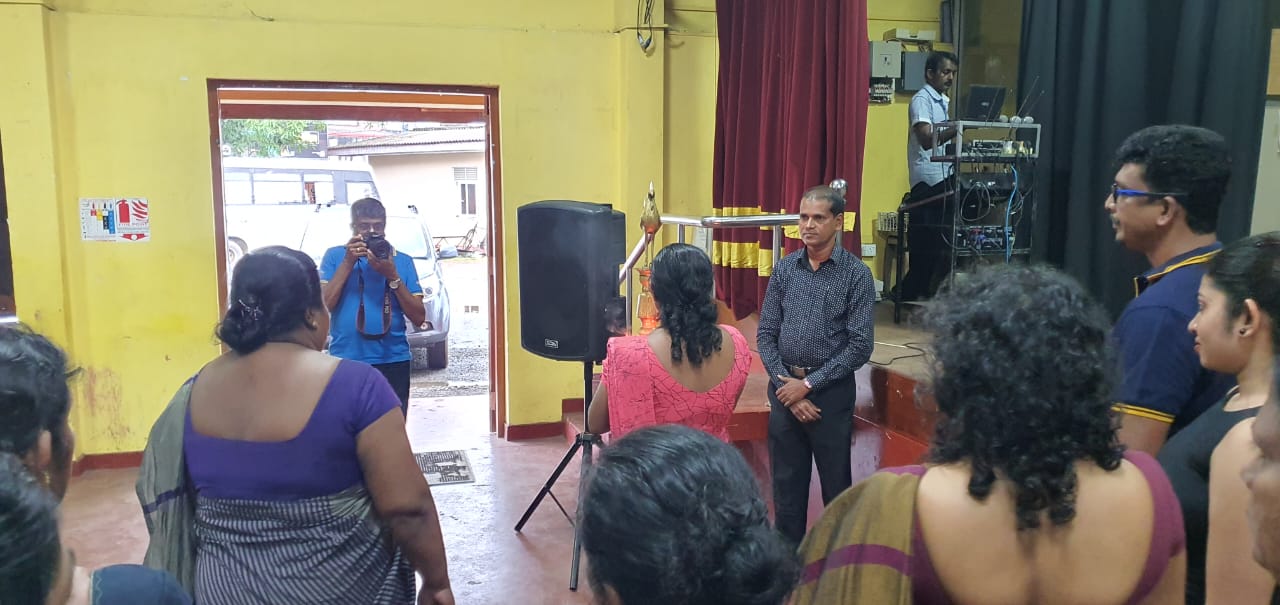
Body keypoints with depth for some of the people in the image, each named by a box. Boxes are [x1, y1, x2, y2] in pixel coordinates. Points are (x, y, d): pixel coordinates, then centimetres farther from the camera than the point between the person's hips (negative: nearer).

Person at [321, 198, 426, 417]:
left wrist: (392, 276, -9)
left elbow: (419, 317, 1)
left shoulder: (402, 261, 7)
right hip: (346, 362, -1)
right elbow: (323, 306, -7)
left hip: (393, 362, 1)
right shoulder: (335, 256, 5)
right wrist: (348, 263, -11)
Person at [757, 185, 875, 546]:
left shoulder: (856, 275, -7)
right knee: (786, 481, 13)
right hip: (785, 387, 4)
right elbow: (766, 334, 5)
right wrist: (783, 381, -8)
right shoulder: (785, 269, 4)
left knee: (836, 484, 8)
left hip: (831, 390, -3)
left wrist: (808, 384, -13)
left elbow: (860, 346, -11)